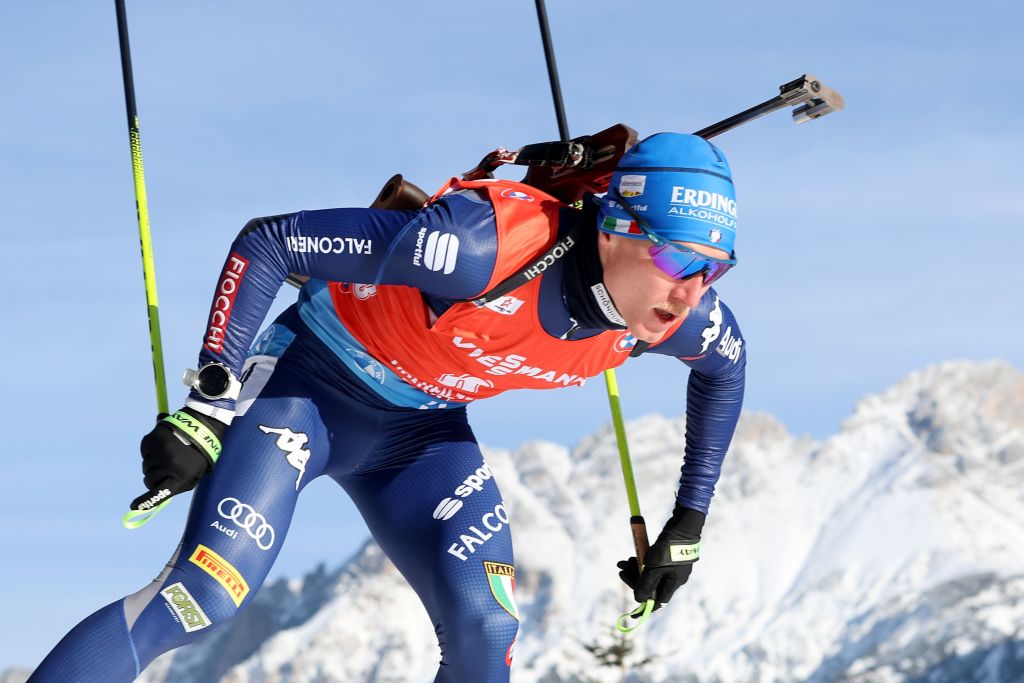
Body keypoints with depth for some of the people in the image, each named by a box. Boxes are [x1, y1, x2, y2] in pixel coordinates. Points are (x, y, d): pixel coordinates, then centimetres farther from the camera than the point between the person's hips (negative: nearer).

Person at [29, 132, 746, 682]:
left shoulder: (679, 309, -18)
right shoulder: (485, 244, -37)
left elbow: (727, 364, 10)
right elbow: (265, 243, -29)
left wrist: (689, 522, 8)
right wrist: (206, 412, -29)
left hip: (420, 432, 5)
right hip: (308, 387, -5)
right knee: (202, 596, -22)